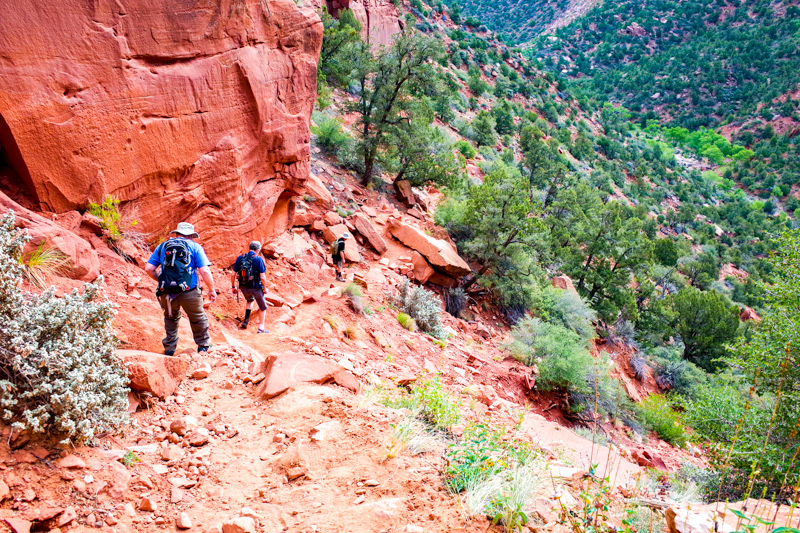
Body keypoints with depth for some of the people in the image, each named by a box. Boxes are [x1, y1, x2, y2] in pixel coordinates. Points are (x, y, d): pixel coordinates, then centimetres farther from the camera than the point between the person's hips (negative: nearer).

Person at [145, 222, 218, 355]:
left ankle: (169, 348, 31)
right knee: (198, 319, 19)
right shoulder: (195, 247, 5)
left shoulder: (162, 246, 14)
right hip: (189, 293, -3)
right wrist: (212, 290, 4)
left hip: (166, 293, 3)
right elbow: (205, 271, -6)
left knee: (171, 318, 27)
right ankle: (203, 346, 31)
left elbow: (149, 268, 8)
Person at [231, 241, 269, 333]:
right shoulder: (259, 259, -14)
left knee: (249, 300, 36)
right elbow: (262, 278, -18)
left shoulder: (240, 258, -1)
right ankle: (261, 327, 21)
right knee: (262, 307, 20)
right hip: (256, 288, -4)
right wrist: (265, 288, -1)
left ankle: (246, 321, 23)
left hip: (243, 287, 4)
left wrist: (233, 287, 13)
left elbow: (233, 274, 0)